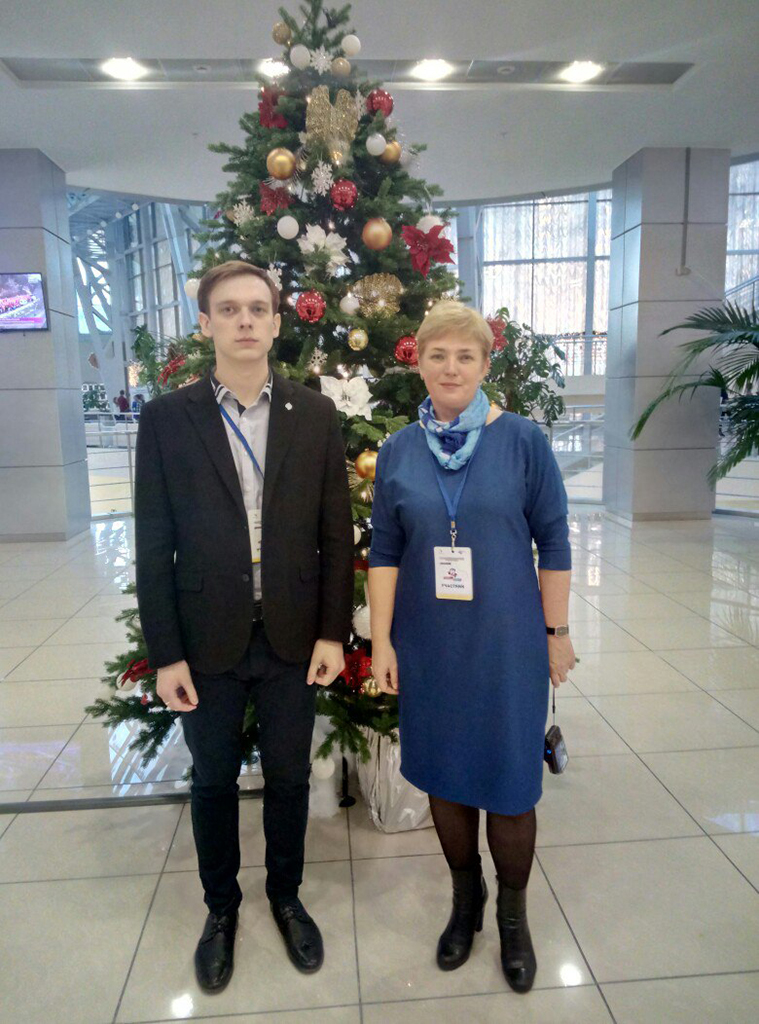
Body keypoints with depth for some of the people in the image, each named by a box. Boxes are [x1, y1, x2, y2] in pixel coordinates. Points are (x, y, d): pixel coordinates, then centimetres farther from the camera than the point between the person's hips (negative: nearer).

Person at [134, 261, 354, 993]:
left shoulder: (315, 415, -2)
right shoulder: (166, 419, -4)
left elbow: (336, 533, 0)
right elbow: (154, 547, -4)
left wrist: (333, 632, -3)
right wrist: (165, 654, -6)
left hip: (293, 636, 1)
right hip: (207, 640, 0)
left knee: (288, 776, 17)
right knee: (213, 781, 17)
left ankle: (286, 897, 42)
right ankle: (220, 907, 42)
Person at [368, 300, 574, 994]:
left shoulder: (522, 440, -6)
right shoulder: (398, 452, 1)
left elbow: (553, 544, -2)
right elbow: (385, 552, 3)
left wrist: (557, 633, -2)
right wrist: (381, 640, 0)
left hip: (507, 643, -2)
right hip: (429, 645, 3)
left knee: (509, 782, 8)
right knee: (444, 776, 15)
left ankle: (513, 915, 35)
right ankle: (465, 899, 41)